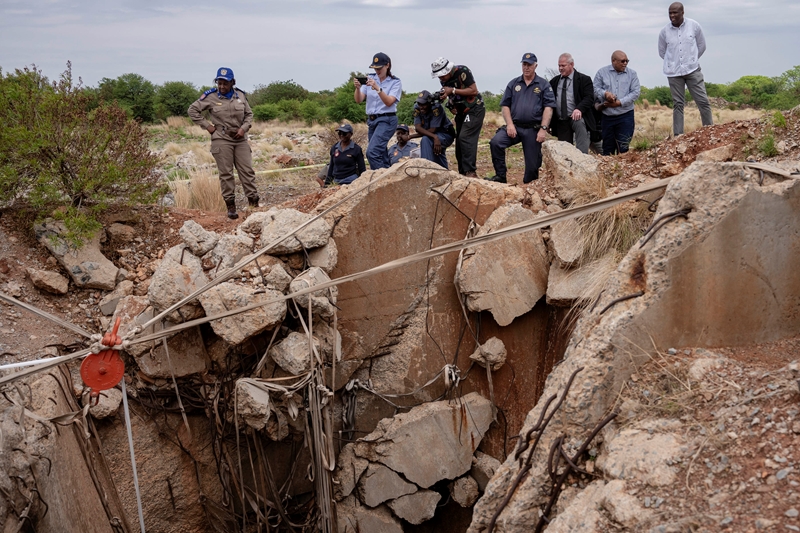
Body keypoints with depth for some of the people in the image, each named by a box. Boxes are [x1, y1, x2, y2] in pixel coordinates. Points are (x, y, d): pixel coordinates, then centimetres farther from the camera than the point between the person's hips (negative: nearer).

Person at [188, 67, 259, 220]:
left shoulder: (240, 95, 5)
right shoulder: (210, 97, -4)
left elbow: (249, 114, 14)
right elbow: (193, 110, 2)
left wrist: (244, 128, -3)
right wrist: (207, 126, -4)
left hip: (240, 139, 3)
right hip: (221, 139, -3)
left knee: (247, 171, 1)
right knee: (226, 174, -1)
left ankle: (254, 203, 5)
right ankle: (231, 206, 4)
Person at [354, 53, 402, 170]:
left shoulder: (395, 82, -2)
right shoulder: (370, 79, 7)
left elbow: (389, 102, -16)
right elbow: (359, 100, 1)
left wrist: (377, 88, -28)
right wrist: (358, 88, -18)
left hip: (386, 120, -5)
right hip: (372, 120, 6)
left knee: (372, 152, -22)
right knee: (381, 155, 8)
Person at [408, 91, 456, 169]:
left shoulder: (436, 107, -27)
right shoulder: (417, 108, -12)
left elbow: (432, 130, -27)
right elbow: (418, 128, -22)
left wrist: (412, 136, -27)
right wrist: (435, 137, -38)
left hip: (446, 135, -7)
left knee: (425, 139, -29)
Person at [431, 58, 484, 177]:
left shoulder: (462, 72, -18)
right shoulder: (444, 79, 4)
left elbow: (474, 91, -21)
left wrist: (453, 90, -24)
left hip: (474, 110, -8)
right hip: (461, 113, 8)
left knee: (465, 138, -21)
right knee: (459, 144, 6)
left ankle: (471, 172, -22)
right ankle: (462, 173, 12)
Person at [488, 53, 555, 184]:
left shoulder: (543, 85, 5)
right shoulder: (513, 84, 13)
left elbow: (548, 108, -1)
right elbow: (505, 105, 9)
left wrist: (543, 128, -11)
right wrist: (509, 124, -5)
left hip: (533, 129, -2)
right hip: (514, 126, 2)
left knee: (532, 164, -1)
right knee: (495, 142, -22)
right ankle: (500, 176, -13)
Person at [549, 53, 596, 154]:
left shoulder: (584, 79, 1)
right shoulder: (554, 82, 13)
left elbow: (589, 97, -10)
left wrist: (579, 109, -29)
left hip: (576, 116, -5)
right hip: (561, 122, 5)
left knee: (580, 124, -37)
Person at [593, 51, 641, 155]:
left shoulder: (632, 73, 6)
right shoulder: (602, 72, 7)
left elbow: (636, 92, -2)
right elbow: (595, 88, 3)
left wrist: (619, 102, -12)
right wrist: (605, 93, -18)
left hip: (625, 116, -1)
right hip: (607, 116, 1)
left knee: (623, 147, -7)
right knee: (607, 148, 8)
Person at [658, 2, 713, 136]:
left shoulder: (694, 26, -4)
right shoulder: (664, 31, -3)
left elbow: (702, 45, 8)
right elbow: (662, 52, 12)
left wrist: (691, 60, 11)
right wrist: (674, 62, 10)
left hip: (692, 70, 0)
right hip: (673, 73, 0)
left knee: (703, 101, -2)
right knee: (678, 104, 4)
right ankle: (678, 136, 7)